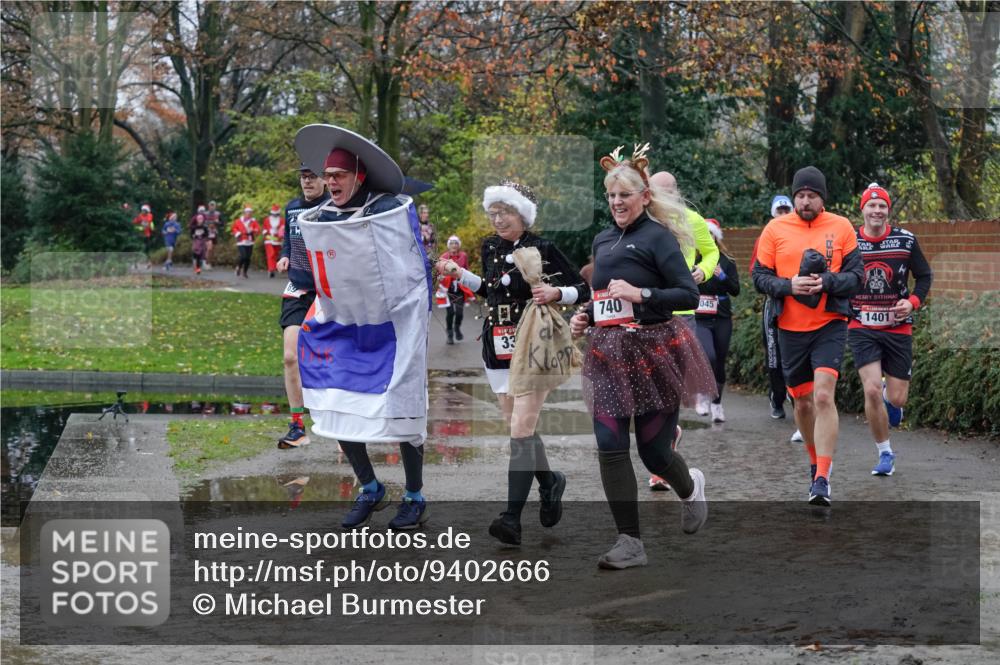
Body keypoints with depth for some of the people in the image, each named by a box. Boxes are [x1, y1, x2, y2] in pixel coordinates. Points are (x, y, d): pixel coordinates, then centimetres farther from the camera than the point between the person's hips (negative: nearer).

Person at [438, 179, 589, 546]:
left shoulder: (543, 249, -9)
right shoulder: (490, 247, 8)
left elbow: (583, 291, -4)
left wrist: (555, 293, -22)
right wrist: (459, 273, 16)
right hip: (498, 349, 6)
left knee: (522, 428, -13)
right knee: (520, 428, 12)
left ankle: (513, 517, -17)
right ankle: (550, 482, 37)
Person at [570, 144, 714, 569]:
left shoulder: (658, 236, -8)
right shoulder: (602, 241, 13)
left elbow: (689, 296, -14)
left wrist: (640, 294, -22)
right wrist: (585, 316, 9)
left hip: (654, 351, -6)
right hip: (609, 354, 6)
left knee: (653, 450, 1)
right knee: (609, 446, -6)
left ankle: (690, 488, 37)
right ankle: (630, 543, -1)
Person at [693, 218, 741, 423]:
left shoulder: (726, 261, 4)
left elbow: (736, 290, 0)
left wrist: (723, 276, -16)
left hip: (722, 320, 3)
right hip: (699, 320, -2)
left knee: (720, 362, 8)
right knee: (708, 356, -23)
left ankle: (717, 403, 26)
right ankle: (704, 394, 0)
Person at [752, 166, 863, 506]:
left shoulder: (841, 227, 1)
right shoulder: (775, 229, 2)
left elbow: (856, 275, 0)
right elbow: (759, 276, 2)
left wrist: (827, 282, -19)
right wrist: (789, 286, -17)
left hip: (830, 325, -2)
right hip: (790, 328, 2)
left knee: (824, 396, -17)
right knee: (802, 402, 13)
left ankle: (822, 479, -17)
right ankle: (816, 460, 37)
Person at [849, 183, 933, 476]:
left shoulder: (906, 240, -1)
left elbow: (925, 275, 10)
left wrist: (913, 301, -7)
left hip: (898, 328, 1)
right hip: (862, 328, -1)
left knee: (897, 400, 0)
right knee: (871, 390, -17)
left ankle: (890, 393, 41)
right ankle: (885, 454, 1)